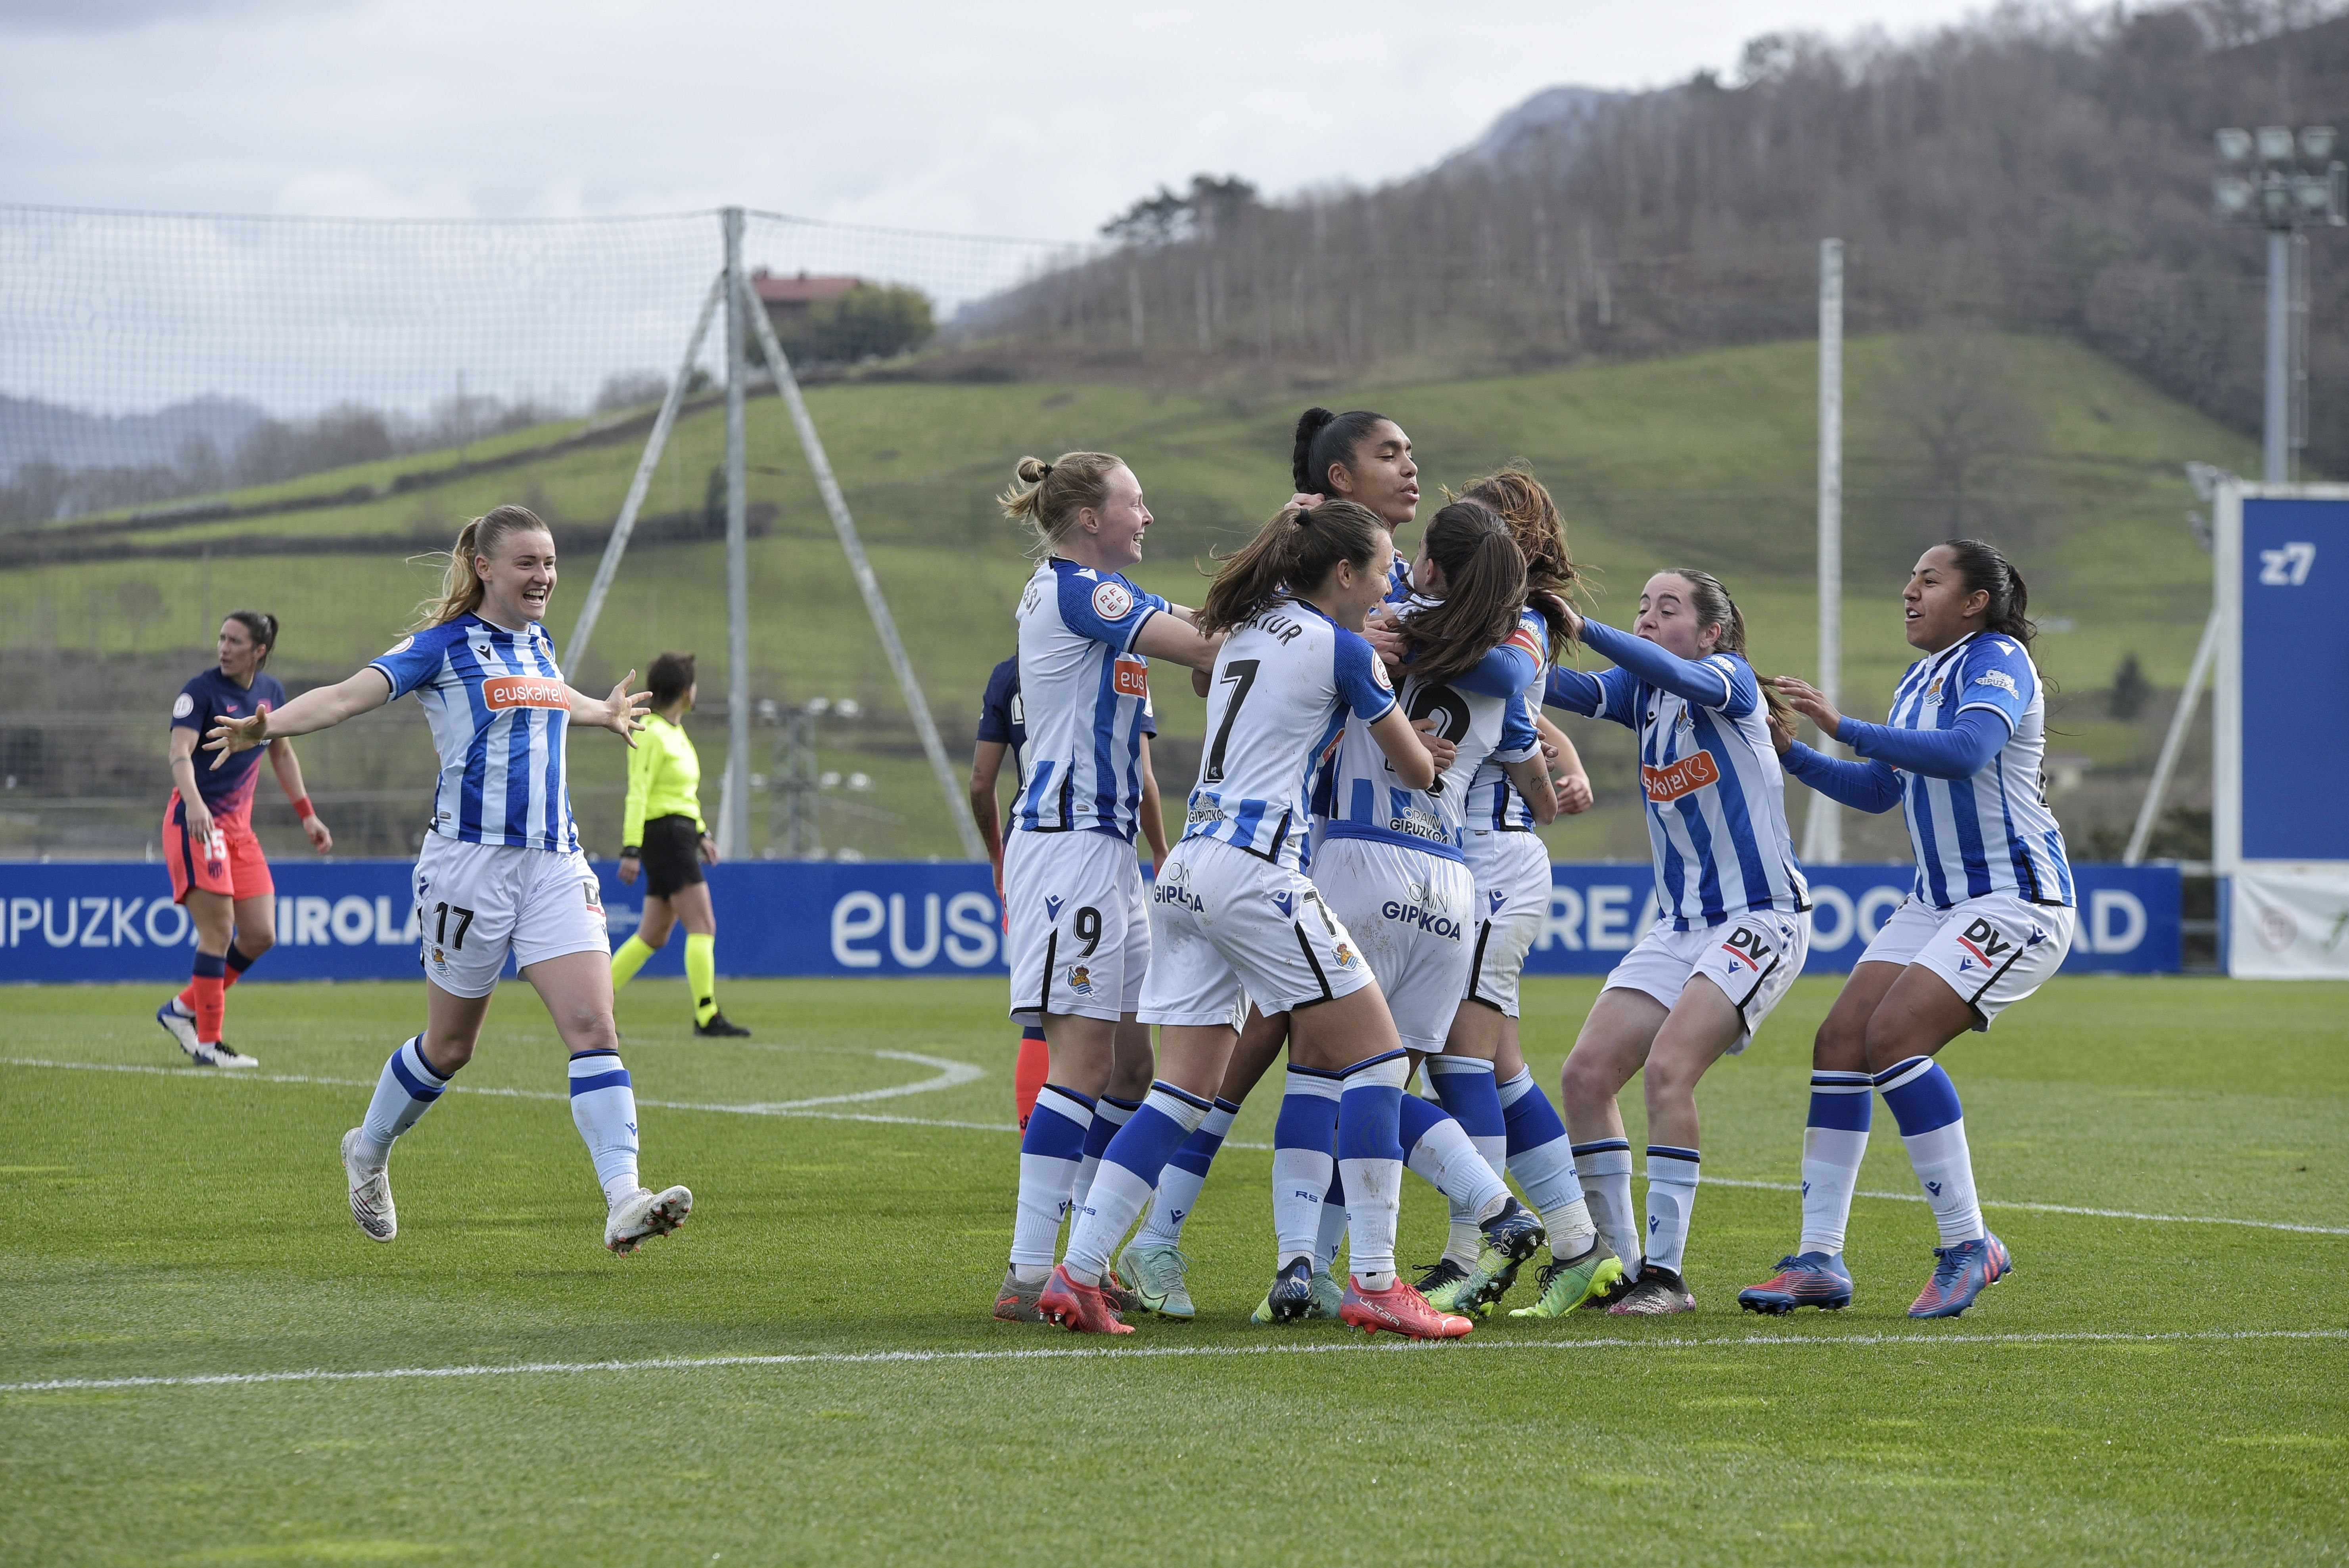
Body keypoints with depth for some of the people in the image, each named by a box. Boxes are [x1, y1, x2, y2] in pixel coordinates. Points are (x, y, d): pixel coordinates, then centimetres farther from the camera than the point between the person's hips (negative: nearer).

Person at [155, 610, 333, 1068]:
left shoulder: (271, 692, 8)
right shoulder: (201, 691, -12)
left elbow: (283, 755, 22)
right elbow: (180, 751, -25)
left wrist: (307, 815, 19)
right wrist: (194, 803, -42)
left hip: (239, 825, 7)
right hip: (196, 821, -7)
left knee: (260, 935, 3)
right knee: (218, 930, -13)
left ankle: (183, 1009, 18)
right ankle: (208, 1043, -7)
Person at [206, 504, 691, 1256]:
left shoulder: (538, 645, 15)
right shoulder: (444, 645, -5)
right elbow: (351, 694, -17)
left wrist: (607, 714, 59)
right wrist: (267, 727, -33)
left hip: (555, 863, 5)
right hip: (471, 860, -5)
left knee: (594, 1027, -11)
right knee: (450, 1045, 8)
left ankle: (624, 1202, -19)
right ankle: (368, 1151, 36)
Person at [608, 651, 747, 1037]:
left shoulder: (674, 733, 17)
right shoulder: (651, 734, -12)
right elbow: (637, 794, -17)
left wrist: (701, 834, 25)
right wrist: (631, 850, -21)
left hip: (679, 837, 10)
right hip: (664, 837, -10)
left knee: (654, 934, 11)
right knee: (703, 926, -13)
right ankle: (707, 1016, -15)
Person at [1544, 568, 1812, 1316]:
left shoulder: (1733, 679, -7)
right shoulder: (1639, 690, 10)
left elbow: (1683, 679, -30)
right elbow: (1577, 693, -10)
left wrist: (1584, 629, -40)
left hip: (1760, 917, -7)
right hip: (1679, 925, 7)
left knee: (1667, 1066, -24)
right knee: (1585, 1076, -4)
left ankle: (1666, 1274, -21)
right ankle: (1619, 1262, 4)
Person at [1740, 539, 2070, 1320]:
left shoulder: (1997, 661, -12)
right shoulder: (1918, 681, 17)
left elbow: (1963, 753, -30)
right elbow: (1878, 790, 25)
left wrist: (1844, 726, -28)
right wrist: (1792, 752, 11)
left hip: (2018, 900, -9)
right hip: (1939, 900, 9)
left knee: (1895, 1035, -23)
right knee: (1840, 1041, -4)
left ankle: (1967, 1246, -15)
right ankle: (1820, 1260, -2)